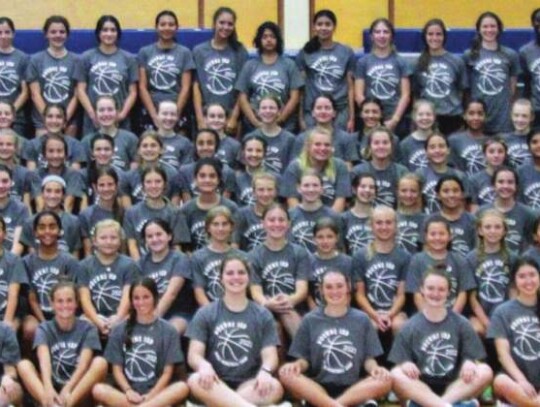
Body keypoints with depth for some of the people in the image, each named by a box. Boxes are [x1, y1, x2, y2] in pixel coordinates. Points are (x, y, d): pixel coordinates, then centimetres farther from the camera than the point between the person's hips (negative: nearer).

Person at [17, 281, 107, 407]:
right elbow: (44, 360, -16)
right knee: (23, 365, -21)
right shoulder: (44, 328, 3)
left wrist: (67, 389, -31)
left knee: (100, 362, -25)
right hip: (52, 390, 1)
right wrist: (48, 388, -36)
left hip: (78, 393, -1)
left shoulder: (87, 329, 2)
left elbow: (84, 363, -13)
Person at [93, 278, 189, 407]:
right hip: (127, 393, 1)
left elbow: (167, 372, 2)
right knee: (98, 390, -29)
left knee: (182, 388, -31)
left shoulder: (168, 331, 6)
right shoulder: (120, 330, 10)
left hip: (156, 392, -1)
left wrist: (150, 396, -12)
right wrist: (128, 391, -12)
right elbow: (117, 369, 6)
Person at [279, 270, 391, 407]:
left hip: (353, 387, 0)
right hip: (318, 387, 0)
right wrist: (298, 365, -15)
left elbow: (369, 358, 8)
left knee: (385, 380, -29)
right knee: (286, 375, -29)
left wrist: (374, 368, -14)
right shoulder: (310, 320, 10)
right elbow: (304, 359, 8)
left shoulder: (361, 319, 11)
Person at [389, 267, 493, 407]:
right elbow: (400, 363, 2)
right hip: (421, 388, -1)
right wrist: (406, 365, -22)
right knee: (396, 375, -29)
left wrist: (469, 363, -17)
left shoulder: (461, 323, 8)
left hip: (453, 386, 1)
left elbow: (471, 358, 6)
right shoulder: (411, 326, 5)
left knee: (485, 372, -24)